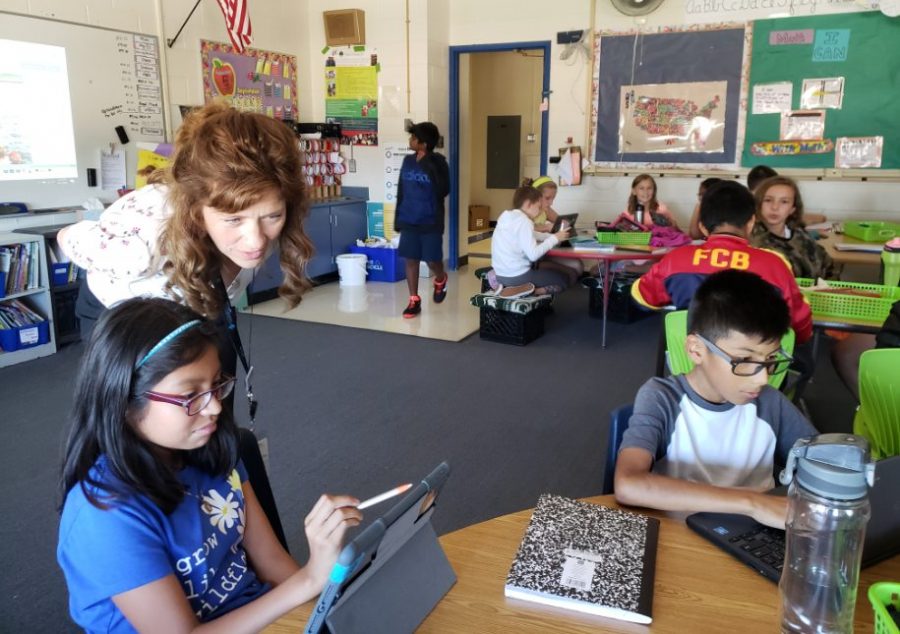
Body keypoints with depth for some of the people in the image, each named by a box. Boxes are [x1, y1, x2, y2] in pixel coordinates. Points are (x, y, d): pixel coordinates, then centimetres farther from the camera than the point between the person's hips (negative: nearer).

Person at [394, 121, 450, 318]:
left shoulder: (438, 162, -9)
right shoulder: (407, 161, 5)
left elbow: (444, 191, -20)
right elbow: (401, 191, 11)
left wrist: (428, 165, -23)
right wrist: (397, 218, 11)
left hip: (431, 222, -4)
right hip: (409, 221, 4)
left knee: (433, 261, 1)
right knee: (411, 259, 5)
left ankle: (440, 281, 36)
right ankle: (414, 300, 15)